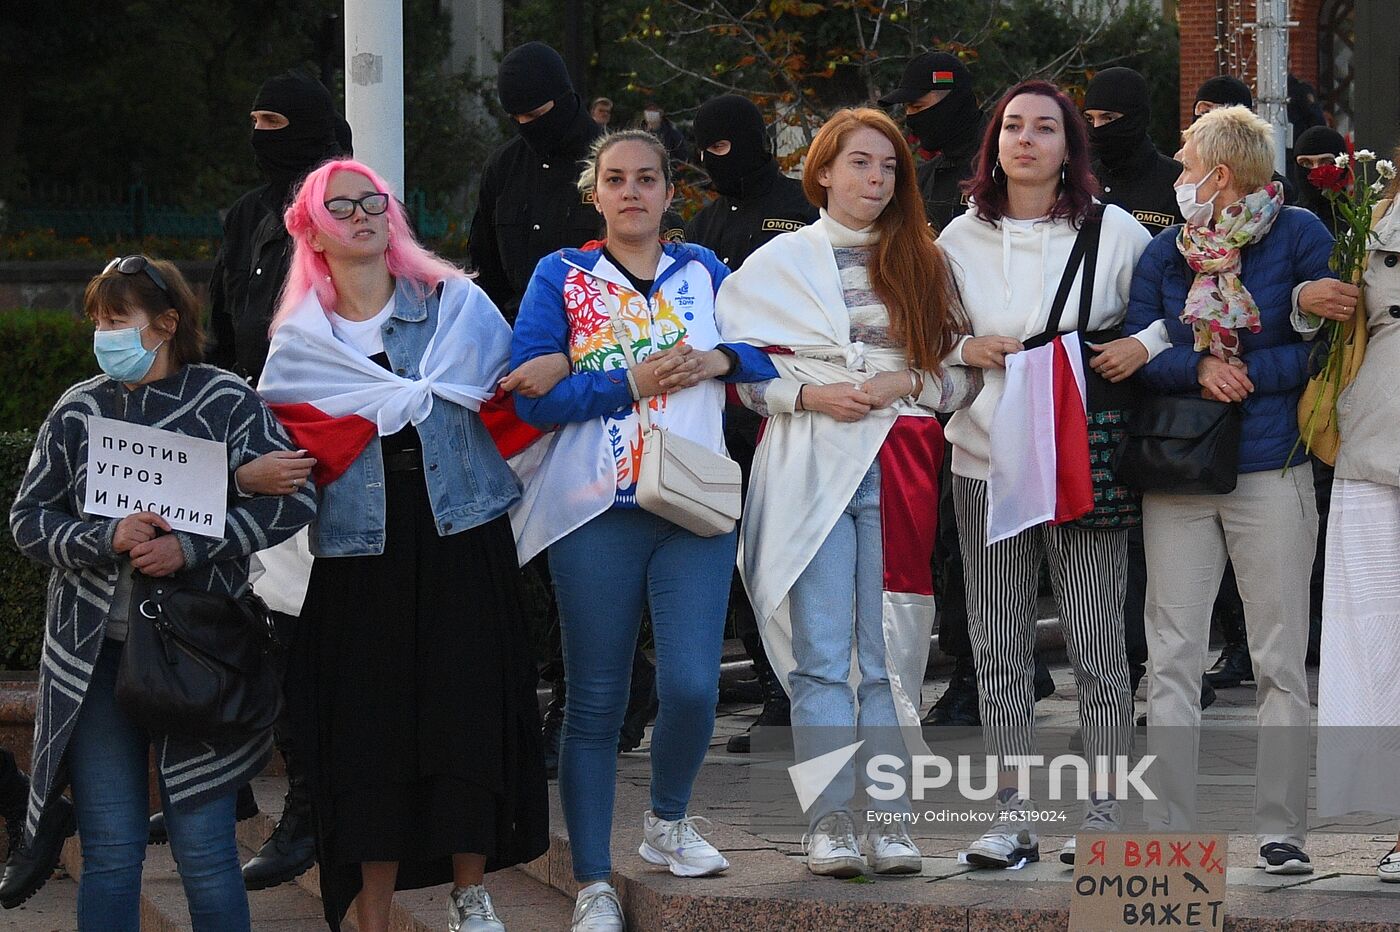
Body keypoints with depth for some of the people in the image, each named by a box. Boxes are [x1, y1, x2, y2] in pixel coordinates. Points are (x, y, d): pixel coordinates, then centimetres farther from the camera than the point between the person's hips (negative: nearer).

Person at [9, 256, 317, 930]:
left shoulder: (224, 401, 0)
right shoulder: (78, 411, 9)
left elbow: (292, 499, -5)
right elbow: (28, 519, 7)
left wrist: (189, 548, -15)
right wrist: (106, 538, -12)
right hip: (93, 654, 3)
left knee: (205, 851, -1)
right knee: (109, 854, 4)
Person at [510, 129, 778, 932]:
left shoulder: (704, 272, 12)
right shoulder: (561, 278, 4)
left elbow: (773, 353, 14)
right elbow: (530, 393, -6)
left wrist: (722, 361, -6)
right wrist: (630, 384, -14)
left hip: (694, 509, 2)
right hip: (596, 510, -1)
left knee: (693, 685, -11)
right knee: (596, 701, 1)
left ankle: (669, 822, 19)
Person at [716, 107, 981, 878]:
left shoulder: (923, 263, 14)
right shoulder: (778, 263, 10)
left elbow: (966, 371, 11)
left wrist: (908, 383, -6)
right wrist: (810, 394, -8)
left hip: (897, 470, 1)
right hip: (810, 471, -1)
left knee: (891, 654, -2)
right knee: (821, 654, -7)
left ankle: (889, 822, 1)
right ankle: (829, 823, -7)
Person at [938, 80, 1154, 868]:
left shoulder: (1114, 231, 2)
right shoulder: (961, 238, 9)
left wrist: (1143, 344, -11)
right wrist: (966, 350, -4)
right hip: (987, 460, 3)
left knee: (1098, 646, -3)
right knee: (999, 648, 3)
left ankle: (1104, 814, 5)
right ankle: (1013, 815, 10)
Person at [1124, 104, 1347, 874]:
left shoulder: (1299, 236, -3)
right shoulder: (1165, 252, 8)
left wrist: (1239, 372, -12)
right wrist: (1200, 369, -15)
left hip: (1271, 472, -3)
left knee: (1280, 660, 1)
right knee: (1172, 658, 2)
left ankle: (1281, 828, 6)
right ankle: (1170, 826, 6)